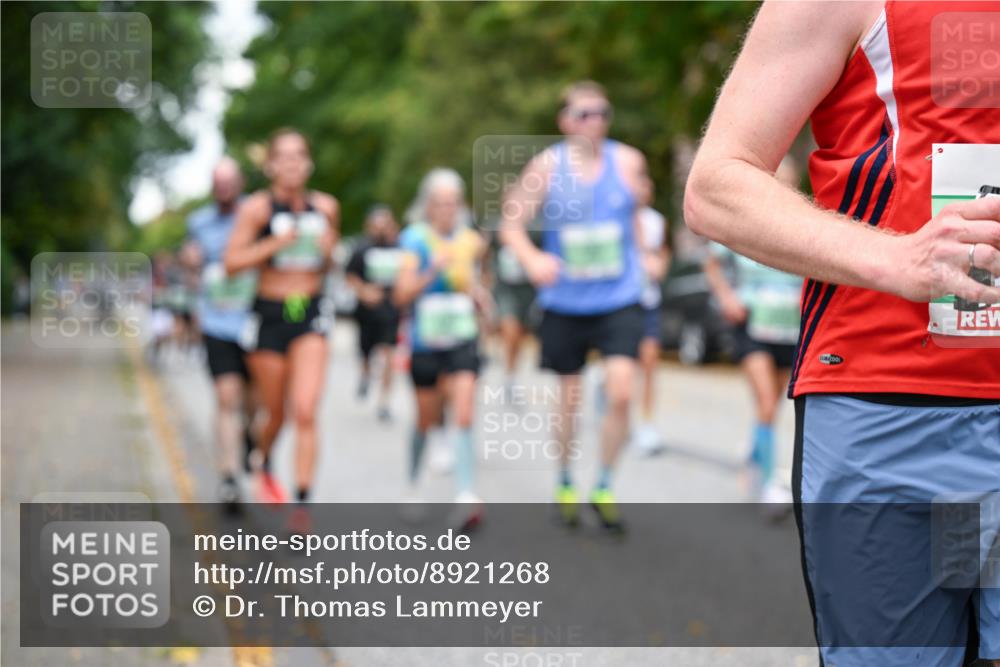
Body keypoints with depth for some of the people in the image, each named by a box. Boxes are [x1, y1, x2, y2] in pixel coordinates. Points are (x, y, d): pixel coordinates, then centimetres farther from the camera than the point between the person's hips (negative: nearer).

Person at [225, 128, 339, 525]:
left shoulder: (326, 207, 4)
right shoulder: (258, 207, -7)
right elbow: (232, 261, -14)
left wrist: (327, 250, 0)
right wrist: (277, 243, -23)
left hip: (311, 315, 1)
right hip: (270, 314, -1)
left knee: (305, 411, -12)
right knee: (276, 413, 11)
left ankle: (302, 503, -8)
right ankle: (264, 464, 45)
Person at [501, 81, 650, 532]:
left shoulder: (628, 162, -1)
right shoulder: (547, 166, -5)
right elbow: (511, 224, -3)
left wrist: (641, 259, 14)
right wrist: (532, 259, -21)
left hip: (619, 300, 0)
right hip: (565, 303, 0)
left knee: (621, 392, -14)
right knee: (569, 399, 10)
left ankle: (604, 488, 4)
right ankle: (565, 483, 33)